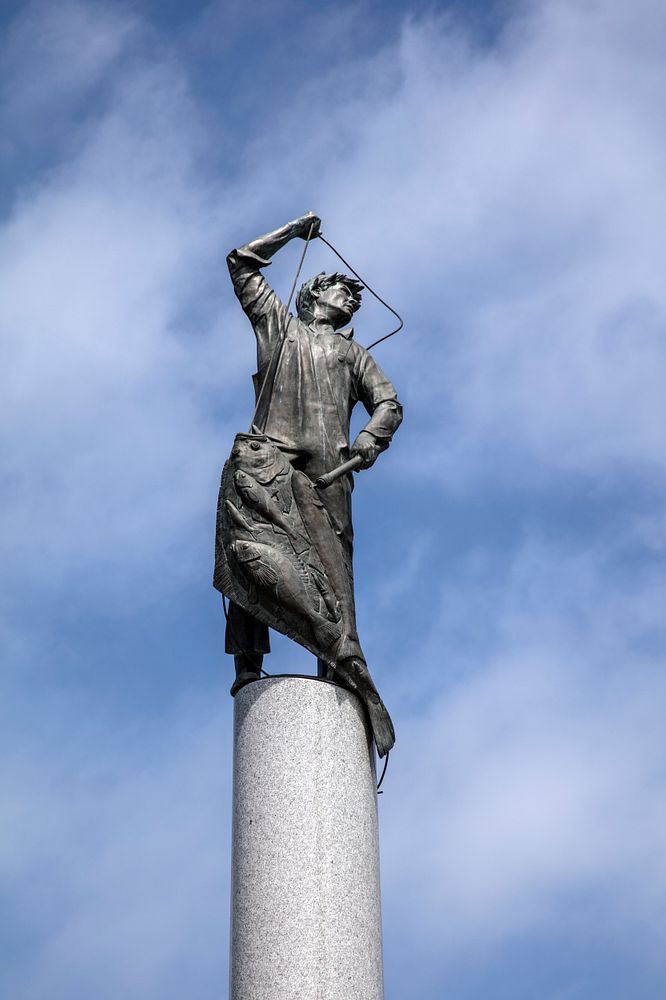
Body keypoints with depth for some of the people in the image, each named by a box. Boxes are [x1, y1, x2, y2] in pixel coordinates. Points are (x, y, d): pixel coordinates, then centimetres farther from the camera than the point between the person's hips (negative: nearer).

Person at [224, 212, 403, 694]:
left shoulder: (352, 351, 33)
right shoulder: (277, 324, 31)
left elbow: (389, 403, 18)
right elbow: (243, 262, 32)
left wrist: (371, 437, -3)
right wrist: (295, 229, 38)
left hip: (328, 463, 1)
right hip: (270, 454, -1)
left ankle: (336, 669, -24)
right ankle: (248, 663, -24)